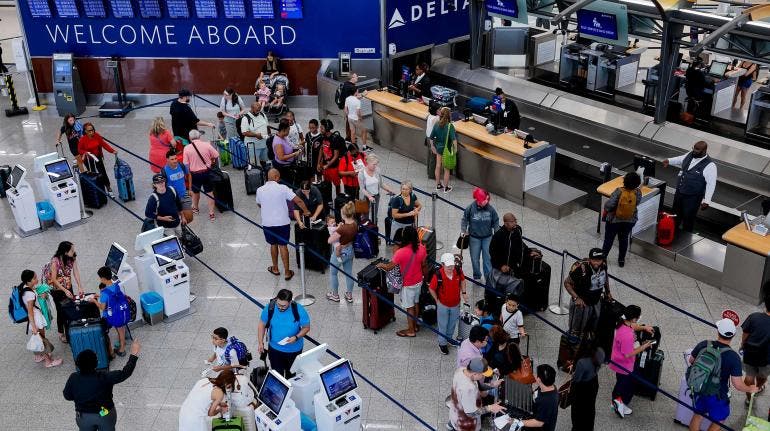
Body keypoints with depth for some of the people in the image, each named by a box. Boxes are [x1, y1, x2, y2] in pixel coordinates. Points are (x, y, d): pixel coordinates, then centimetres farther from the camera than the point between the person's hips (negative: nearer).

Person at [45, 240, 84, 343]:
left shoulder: (73, 258, -12)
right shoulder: (55, 261, -28)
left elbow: (76, 273, -14)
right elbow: (54, 280, -25)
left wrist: (80, 287, -24)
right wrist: (65, 291, -28)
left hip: (68, 286, 4)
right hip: (57, 289, -4)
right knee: (61, 310, 7)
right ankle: (61, 333, 26)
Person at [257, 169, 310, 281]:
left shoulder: (260, 190, -5)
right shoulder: (283, 188, -13)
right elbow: (298, 201, -13)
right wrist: (306, 212, 2)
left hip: (267, 223, 2)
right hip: (282, 222, -2)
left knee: (273, 245, 20)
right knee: (283, 246, 7)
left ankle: (275, 269, 34)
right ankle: (287, 272, 13)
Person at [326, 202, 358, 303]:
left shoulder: (342, 229, -34)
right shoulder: (355, 224, -12)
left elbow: (330, 240, -25)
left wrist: (336, 229, -15)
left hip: (340, 252, -6)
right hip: (350, 251, 6)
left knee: (333, 273, 18)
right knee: (349, 273, 21)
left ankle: (335, 295, 32)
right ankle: (349, 295, 33)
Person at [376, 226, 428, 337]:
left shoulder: (401, 252, -31)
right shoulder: (421, 248, -14)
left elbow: (389, 267, -19)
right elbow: (423, 265, 1)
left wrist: (381, 265, 1)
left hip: (408, 284, -6)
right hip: (418, 281, 6)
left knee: (409, 307, 11)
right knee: (415, 303, 24)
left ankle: (411, 331, 26)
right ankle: (415, 325, 41)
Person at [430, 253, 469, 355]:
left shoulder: (458, 270, -21)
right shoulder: (438, 275, -32)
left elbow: (462, 280, 3)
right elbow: (431, 289, -15)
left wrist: (464, 292, -4)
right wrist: (437, 300, -8)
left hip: (455, 303, 4)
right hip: (443, 304, -4)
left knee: (453, 323, 26)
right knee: (443, 324, 16)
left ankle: (450, 338, 53)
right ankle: (442, 343, 38)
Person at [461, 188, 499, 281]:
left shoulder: (490, 209, -9)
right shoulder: (471, 208, -13)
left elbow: (496, 222, 2)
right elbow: (464, 220, 0)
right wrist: (464, 231, -4)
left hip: (487, 237, 0)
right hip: (474, 238, 0)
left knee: (488, 258, 1)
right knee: (475, 258, 11)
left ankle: (489, 276, 12)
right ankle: (476, 275, 30)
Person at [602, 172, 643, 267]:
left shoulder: (619, 191, -27)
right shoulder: (638, 192, -18)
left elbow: (609, 205, -27)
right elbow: (637, 202, 1)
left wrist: (606, 209, -6)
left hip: (614, 220, -3)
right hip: (630, 221, 3)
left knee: (609, 239, 15)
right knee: (624, 239, 20)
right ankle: (621, 260, 31)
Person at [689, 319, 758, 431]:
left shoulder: (703, 345, -16)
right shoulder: (734, 357, -26)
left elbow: (691, 361, 3)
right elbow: (738, 385, -21)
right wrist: (750, 389, 0)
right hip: (717, 396, -3)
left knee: (698, 415, 26)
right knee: (718, 421, 22)